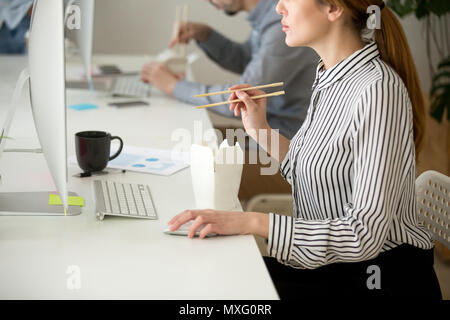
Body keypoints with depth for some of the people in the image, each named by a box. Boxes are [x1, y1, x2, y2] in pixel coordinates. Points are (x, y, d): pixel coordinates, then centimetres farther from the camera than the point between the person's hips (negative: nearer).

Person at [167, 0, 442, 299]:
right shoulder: (330, 76, 6)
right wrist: (261, 130, 6)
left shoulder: (378, 91, -23)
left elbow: (365, 235, -27)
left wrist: (252, 222, -29)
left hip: (379, 282, -8)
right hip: (330, 266, 8)